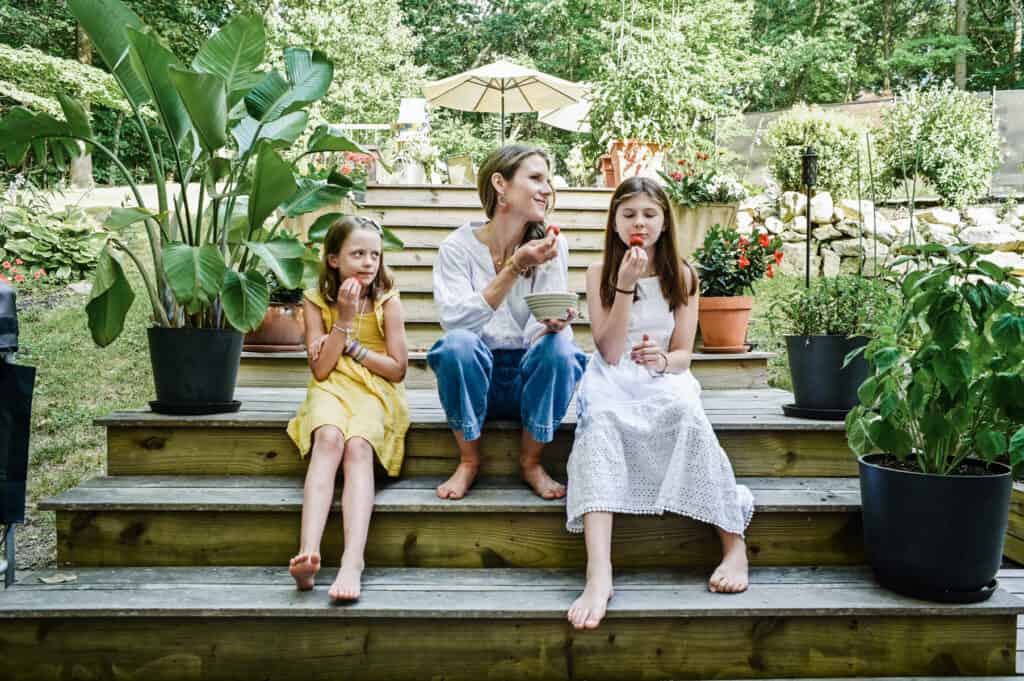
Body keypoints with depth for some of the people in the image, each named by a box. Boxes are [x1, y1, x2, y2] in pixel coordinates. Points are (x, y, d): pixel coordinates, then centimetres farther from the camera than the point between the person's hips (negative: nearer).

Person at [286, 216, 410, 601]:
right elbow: (321, 369, -3)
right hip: (331, 389, 1)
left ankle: (352, 562, -49)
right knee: (328, 438, -34)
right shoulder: (316, 302, 4)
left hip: (375, 392, -1)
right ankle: (308, 553, -49)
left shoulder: (387, 301, 2)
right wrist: (345, 318, -10)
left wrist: (351, 346, -7)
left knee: (357, 446, -33)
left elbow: (398, 367, 0)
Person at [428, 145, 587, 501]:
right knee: (458, 343, -32)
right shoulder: (458, 246, -10)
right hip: (475, 378, -1)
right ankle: (469, 461, -10)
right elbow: (456, 321, -24)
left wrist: (555, 324, -31)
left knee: (560, 348, -29)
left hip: (530, 377, 2)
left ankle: (531, 462, -6)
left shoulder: (553, 245, -4)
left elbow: (557, 322, -6)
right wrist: (515, 268, -30)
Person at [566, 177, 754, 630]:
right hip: (612, 378, -1)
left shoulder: (681, 276, 5)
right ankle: (599, 574, -51)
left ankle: (734, 542, -28)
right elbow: (609, 353, -8)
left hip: (664, 377, 1)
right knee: (600, 419, -38)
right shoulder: (600, 273, 1)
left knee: (686, 411, -37)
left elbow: (683, 354, 3)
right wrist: (625, 286, -17)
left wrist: (663, 358, -23)